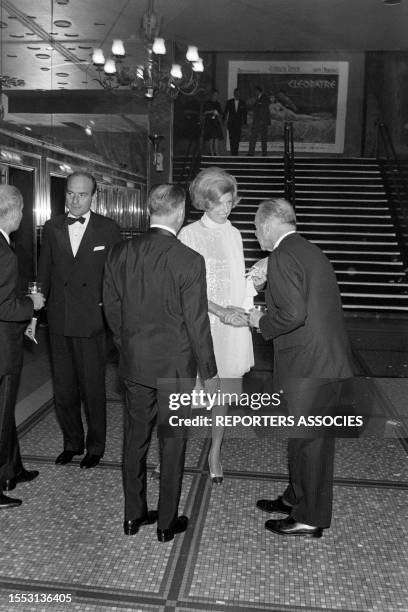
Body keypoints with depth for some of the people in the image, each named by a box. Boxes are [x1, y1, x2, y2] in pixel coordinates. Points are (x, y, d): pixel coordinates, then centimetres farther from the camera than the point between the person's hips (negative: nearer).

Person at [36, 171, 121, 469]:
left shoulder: (109, 229, -2)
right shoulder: (52, 228, 7)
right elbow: (44, 273, 9)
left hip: (92, 322, -3)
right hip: (59, 323, 4)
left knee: (93, 388, 6)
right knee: (63, 388, 12)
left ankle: (95, 446, 25)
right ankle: (72, 442, 31)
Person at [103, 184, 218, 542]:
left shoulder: (120, 254, -2)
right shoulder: (189, 261, -17)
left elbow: (112, 308, 6)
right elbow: (197, 323, -14)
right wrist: (209, 372, -3)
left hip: (134, 364, 5)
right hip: (175, 366, -4)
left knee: (135, 437, 17)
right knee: (172, 442, 11)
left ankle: (134, 515, 31)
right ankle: (167, 523, 24)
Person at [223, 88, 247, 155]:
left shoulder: (242, 103, 5)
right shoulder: (229, 102, 5)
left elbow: (244, 114, 8)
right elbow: (225, 111, 7)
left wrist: (244, 122, 3)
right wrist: (224, 119, -2)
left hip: (239, 123, 0)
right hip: (231, 123, 0)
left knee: (237, 138, -2)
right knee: (232, 138, -7)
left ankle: (236, 152, 8)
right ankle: (232, 152, -4)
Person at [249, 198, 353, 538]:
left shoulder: (283, 256, -15)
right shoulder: (311, 251, 14)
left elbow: (294, 314, -25)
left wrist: (262, 322, -7)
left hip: (308, 365, -9)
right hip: (328, 359, 10)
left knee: (309, 440, 4)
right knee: (308, 437, 20)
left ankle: (310, 519, 19)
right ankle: (297, 498, 37)